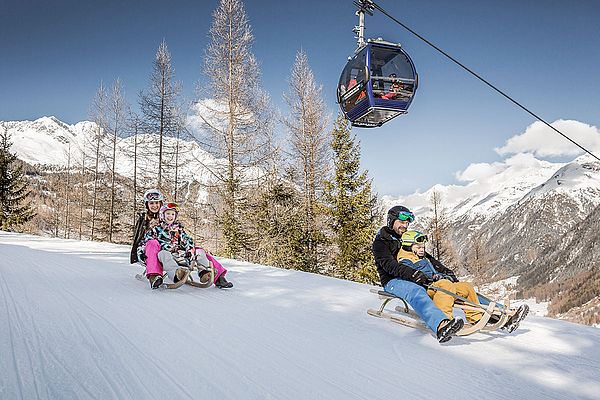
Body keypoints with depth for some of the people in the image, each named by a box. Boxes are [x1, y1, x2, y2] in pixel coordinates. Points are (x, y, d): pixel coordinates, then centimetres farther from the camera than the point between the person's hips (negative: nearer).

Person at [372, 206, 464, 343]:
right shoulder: (380, 242, -2)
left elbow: (426, 257, 22)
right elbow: (389, 265, -19)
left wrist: (444, 270, 5)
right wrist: (413, 274, -33)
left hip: (413, 279, 7)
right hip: (392, 280, -7)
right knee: (417, 292, -37)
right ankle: (440, 326, -61)